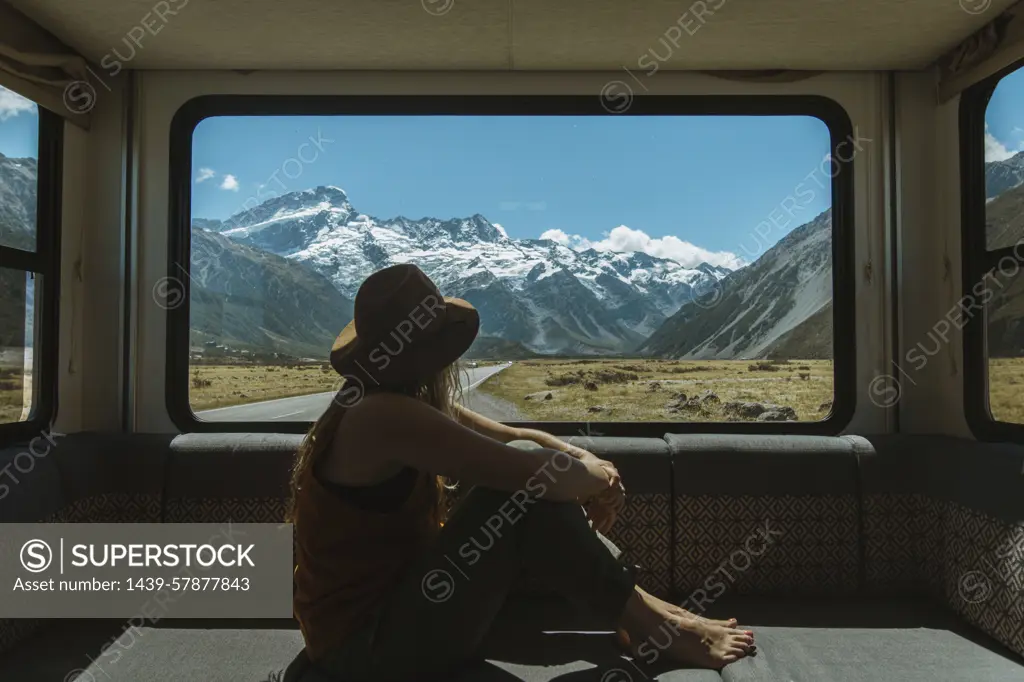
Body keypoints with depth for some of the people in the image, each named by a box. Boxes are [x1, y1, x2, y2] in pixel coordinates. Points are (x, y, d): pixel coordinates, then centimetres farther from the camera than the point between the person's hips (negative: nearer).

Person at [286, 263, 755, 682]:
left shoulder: (417, 405, 6)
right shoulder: (382, 416, -25)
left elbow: (517, 437, 9)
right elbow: (532, 469, -28)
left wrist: (586, 462, -9)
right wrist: (596, 476, -8)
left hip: (391, 598, 9)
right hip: (366, 643, -9)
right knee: (527, 483, -21)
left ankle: (638, 609, 4)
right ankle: (645, 625, -6)